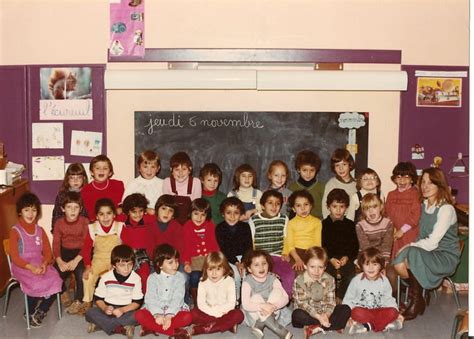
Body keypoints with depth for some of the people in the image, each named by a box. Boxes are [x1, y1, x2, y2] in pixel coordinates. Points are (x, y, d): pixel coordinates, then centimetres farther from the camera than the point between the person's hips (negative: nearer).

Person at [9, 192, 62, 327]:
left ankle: (40, 312, -1)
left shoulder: (40, 230, 11)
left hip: (40, 265, 4)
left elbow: (47, 252, 8)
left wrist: (44, 264, -15)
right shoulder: (15, 231, -4)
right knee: (36, 284, -31)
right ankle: (30, 314, -1)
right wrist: (31, 267, -24)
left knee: (55, 281, -23)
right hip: (22, 267, -4)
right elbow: (14, 257, -9)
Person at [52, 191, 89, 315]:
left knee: (81, 272, -29)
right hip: (65, 252, 3)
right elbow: (56, 243, -4)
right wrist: (59, 261, -20)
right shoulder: (59, 222, -1)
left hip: (80, 253, -3)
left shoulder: (84, 222, -9)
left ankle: (78, 300, -2)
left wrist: (76, 260, -24)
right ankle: (63, 292, 15)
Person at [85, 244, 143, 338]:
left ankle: (99, 324, -24)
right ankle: (122, 328, -27)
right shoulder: (106, 277, -6)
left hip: (127, 310, -1)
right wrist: (105, 308, -22)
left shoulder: (136, 278, -9)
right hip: (108, 309, 1)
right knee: (90, 313, -25)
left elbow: (137, 302, -6)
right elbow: (98, 298, 0)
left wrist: (122, 310, -23)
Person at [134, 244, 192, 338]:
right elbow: (150, 299, -13)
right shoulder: (152, 278, -3)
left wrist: (169, 316, -28)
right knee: (139, 315, -26)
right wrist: (157, 314, -31)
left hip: (175, 310, -1)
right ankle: (174, 332, -29)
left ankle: (152, 328, -24)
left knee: (187, 317, -29)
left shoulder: (180, 277, -3)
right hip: (156, 310, 1)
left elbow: (177, 299, -14)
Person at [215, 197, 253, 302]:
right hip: (228, 259, -2)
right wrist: (236, 263, -18)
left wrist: (243, 262, -16)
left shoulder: (245, 227, 1)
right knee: (236, 275, -27)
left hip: (244, 257, 2)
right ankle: (235, 299, -7)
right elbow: (223, 249, -8)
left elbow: (249, 247, -1)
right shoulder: (219, 228, -4)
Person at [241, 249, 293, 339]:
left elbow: (285, 298, -14)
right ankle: (281, 331, -31)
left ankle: (259, 325, -20)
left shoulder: (272, 279, -8)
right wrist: (263, 306, -40)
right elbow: (246, 305, -27)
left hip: (270, 313, 2)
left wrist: (273, 306, -33)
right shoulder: (247, 282, -17)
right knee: (256, 298, -31)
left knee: (277, 291, -18)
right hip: (253, 315, -2)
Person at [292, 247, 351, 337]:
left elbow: (330, 301, -7)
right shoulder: (299, 281, -14)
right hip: (308, 314, -3)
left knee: (346, 309, -13)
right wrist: (318, 316, -31)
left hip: (324, 313, 3)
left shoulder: (329, 280, -3)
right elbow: (303, 304, -18)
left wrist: (326, 315, -28)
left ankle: (316, 328, -27)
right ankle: (334, 326, -26)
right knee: (297, 315, -35)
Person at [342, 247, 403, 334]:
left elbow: (388, 299, 9)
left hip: (378, 311, 2)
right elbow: (348, 299, 0)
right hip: (362, 310, -2)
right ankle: (385, 324, -29)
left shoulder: (384, 281, 0)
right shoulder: (356, 280, -7)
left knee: (392, 312, -25)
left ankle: (367, 326, -32)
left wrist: (397, 313, -5)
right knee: (356, 312, -35)